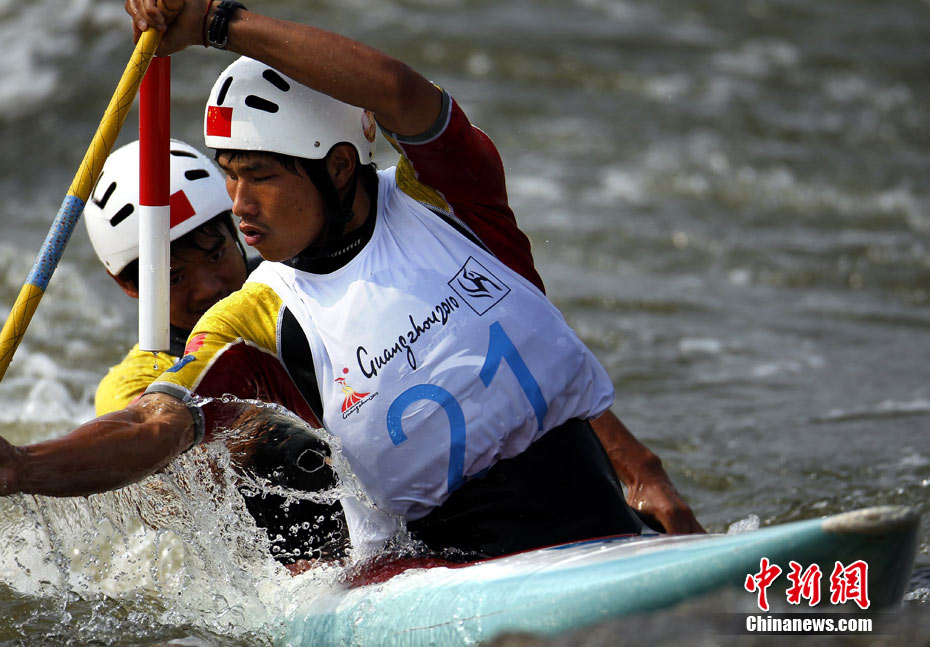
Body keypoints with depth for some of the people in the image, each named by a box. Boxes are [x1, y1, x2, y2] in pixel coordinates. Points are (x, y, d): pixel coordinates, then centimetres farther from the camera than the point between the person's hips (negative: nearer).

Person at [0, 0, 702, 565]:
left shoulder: (439, 196, 2)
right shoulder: (256, 328, 3)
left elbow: (396, 91, -18)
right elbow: (154, 429, -13)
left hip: (581, 498, -2)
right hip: (442, 556, 2)